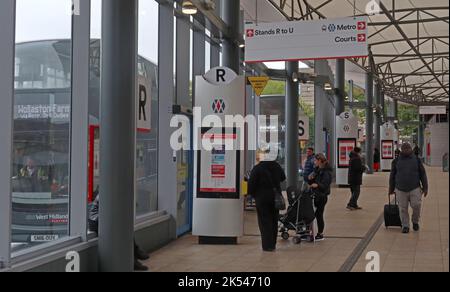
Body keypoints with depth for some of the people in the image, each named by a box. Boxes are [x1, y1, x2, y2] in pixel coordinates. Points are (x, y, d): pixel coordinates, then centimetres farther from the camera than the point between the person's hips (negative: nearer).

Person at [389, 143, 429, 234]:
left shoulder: (416, 160, 4)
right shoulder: (397, 161, 6)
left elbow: (423, 174, 7)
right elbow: (392, 176, 13)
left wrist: (425, 188, 3)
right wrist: (391, 189, 14)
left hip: (415, 189, -1)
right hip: (401, 190, 1)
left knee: (416, 206, -9)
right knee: (403, 209, 2)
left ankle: (415, 222, 17)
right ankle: (405, 226, 14)